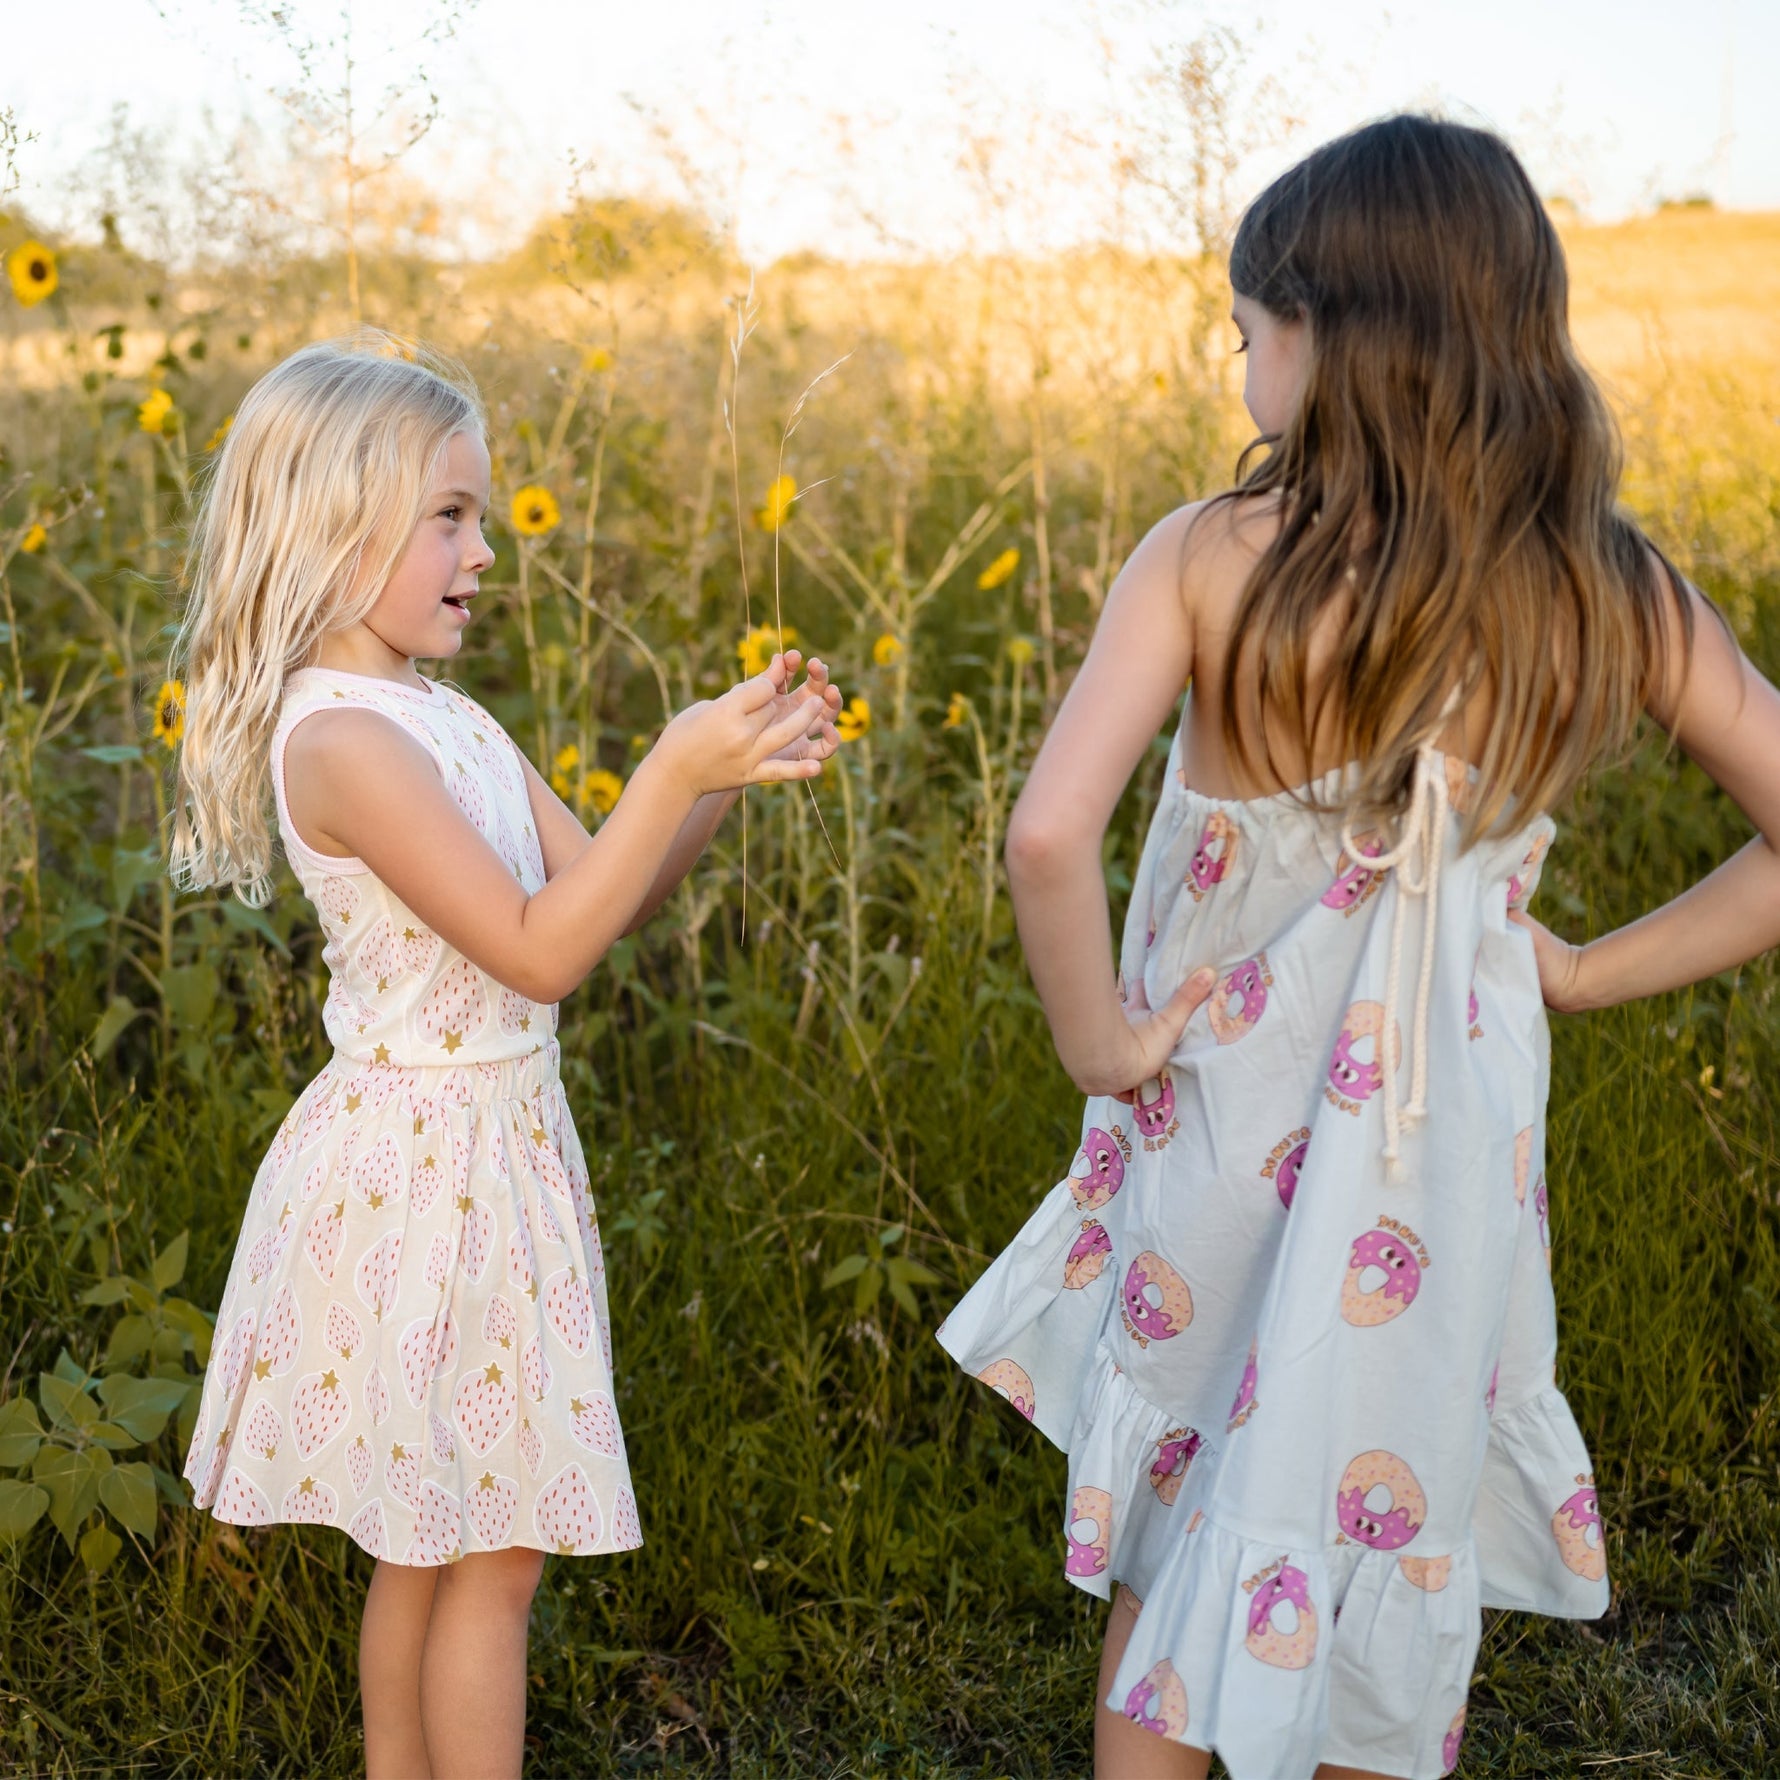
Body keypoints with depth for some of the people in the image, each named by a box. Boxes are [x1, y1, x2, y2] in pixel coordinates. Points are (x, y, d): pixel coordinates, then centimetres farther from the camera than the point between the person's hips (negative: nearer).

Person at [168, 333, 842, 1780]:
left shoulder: (442, 717, 8)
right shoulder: (343, 737, -21)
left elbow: (607, 900, 8)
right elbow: (541, 954, -25)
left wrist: (730, 768, -4)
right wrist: (673, 770, -26)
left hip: (491, 1150, 9)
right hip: (420, 1170, -9)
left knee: (431, 1540, 19)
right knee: (496, 1554, 2)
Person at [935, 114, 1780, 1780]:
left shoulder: (1209, 556, -16)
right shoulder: (1614, 593, -7)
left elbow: (1048, 835, -27)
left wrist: (1101, 1042, -12)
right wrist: (1587, 972, 1)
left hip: (1218, 1128, -1)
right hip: (1452, 1145, 2)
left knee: (1177, 1539, 21)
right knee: (1397, 1547, 20)